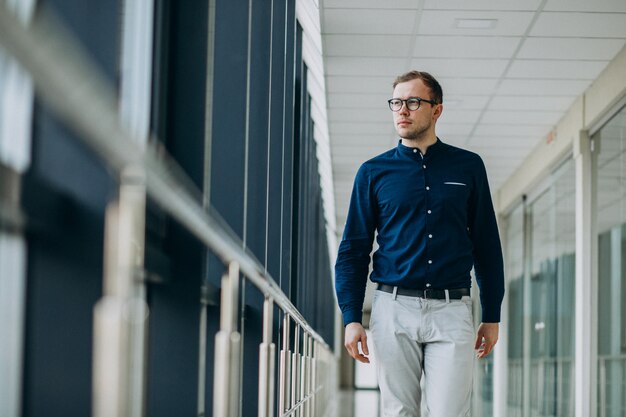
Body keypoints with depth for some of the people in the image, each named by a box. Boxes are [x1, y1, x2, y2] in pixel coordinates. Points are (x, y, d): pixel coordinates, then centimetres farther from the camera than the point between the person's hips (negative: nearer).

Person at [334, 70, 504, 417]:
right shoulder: (373, 172, 8)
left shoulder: (468, 167, 9)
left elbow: (487, 246, 12)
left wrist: (492, 317, 8)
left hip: (452, 310, 0)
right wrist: (351, 318, -2)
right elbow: (353, 250, 8)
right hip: (394, 308, 1)